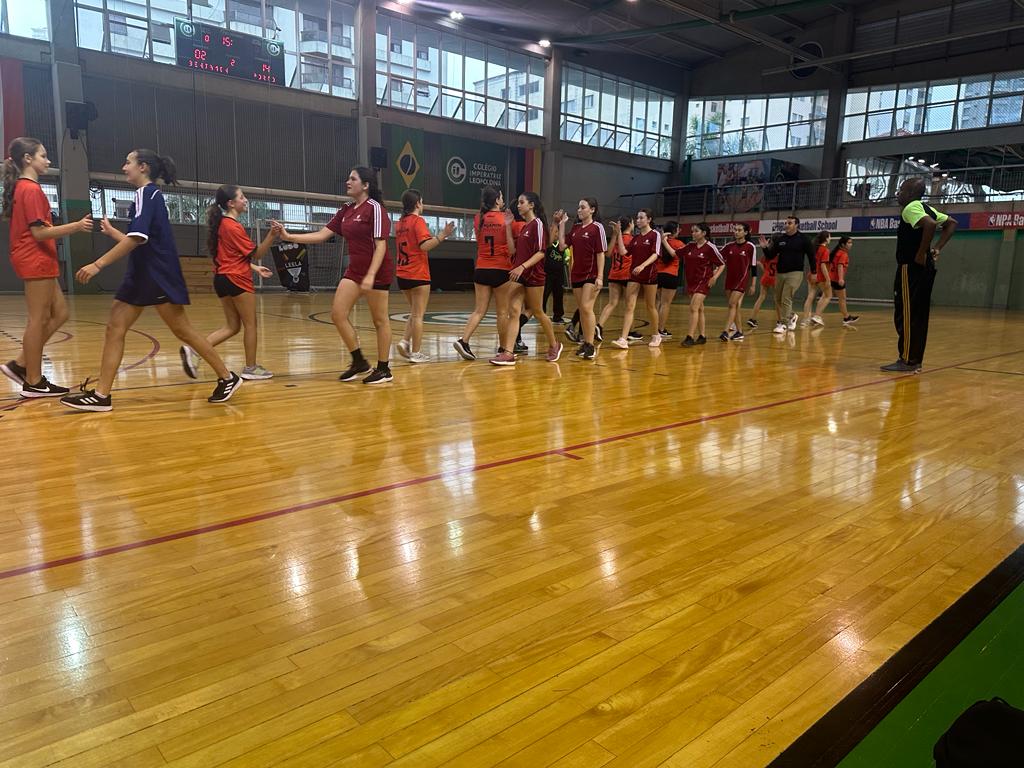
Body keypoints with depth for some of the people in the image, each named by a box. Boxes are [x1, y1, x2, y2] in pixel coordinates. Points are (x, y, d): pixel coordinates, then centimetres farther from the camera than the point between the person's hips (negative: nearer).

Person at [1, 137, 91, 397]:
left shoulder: (22, 188, 17)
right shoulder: (32, 189, -13)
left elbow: (32, 229, 17)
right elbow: (39, 232, -19)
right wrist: (76, 226, -21)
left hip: (37, 261, 10)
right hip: (36, 261, -10)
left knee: (59, 314, 13)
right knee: (38, 320, -4)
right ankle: (34, 382, 4)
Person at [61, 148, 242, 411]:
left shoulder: (147, 193, -11)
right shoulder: (148, 195, 18)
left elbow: (137, 238, -24)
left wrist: (98, 264, -25)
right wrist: (111, 231, 39)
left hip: (160, 275, -9)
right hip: (142, 275, 9)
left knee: (182, 330, -3)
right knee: (115, 328, 2)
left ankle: (227, 378, 10)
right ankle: (101, 395, 3)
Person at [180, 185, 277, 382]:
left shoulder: (223, 224, 13)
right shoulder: (233, 226, -15)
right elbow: (256, 253, -14)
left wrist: (255, 268, 20)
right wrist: (271, 236, -25)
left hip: (223, 278, 9)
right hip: (237, 280, -9)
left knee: (232, 326, 12)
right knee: (250, 324, 4)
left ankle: (194, 350, -2)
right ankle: (250, 368, 12)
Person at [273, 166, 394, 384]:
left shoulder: (375, 208, -11)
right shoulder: (345, 211, 11)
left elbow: (380, 245, -16)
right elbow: (321, 235, 9)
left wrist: (370, 275, -25)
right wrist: (289, 236, 1)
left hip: (377, 271, -8)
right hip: (354, 270, 8)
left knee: (380, 320, 0)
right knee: (338, 313, 1)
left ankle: (384, 369, 12)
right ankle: (359, 362, 12)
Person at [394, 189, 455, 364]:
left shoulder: (400, 223, 12)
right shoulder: (418, 221, -10)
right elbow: (425, 246, -22)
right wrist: (442, 235, -22)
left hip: (402, 274, 7)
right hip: (418, 274, -7)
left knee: (414, 313, 19)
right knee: (418, 315, -1)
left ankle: (405, 341, 3)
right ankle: (416, 353, 1)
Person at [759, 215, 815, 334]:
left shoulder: (803, 239, -3)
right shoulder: (780, 239, 7)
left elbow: (811, 255, 2)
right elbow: (771, 255, 10)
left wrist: (813, 272, 2)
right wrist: (765, 248, -9)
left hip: (795, 273, -5)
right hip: (780, 273, 5)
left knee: (786, 299, -13)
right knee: (778, 300, 10)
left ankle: (783, 324, -6)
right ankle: (792, 316, 33)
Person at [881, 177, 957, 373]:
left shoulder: (911, 207, -11)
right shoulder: (926, 208, 17)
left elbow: (930, 224, -28)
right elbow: (952, 223, 24)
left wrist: (921, 253, -21)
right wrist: (937, 248, 15)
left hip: (912, 268, -10)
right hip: (925, 268, 10)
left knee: (905, 315, -6)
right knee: (918, 316, 12)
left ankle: (907, 361, -4)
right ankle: (915, 360, 16)